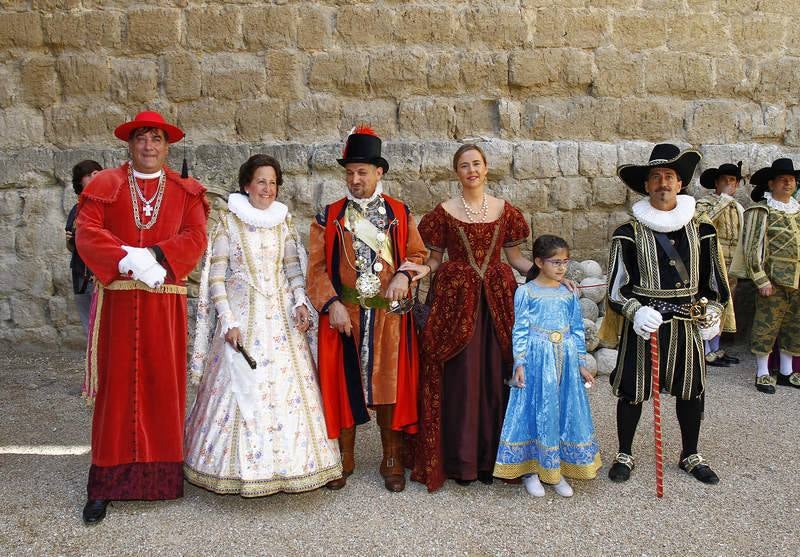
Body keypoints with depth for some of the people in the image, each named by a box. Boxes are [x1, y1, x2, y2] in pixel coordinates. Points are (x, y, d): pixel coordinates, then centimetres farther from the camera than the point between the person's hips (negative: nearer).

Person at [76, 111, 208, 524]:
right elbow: (87, 234, -3)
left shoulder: (186, 191, 10)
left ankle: (165, 472, 15)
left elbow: (195, 238, -1)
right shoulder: (103, 186, 9)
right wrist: (129, 260, -18)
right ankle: (106, 484, 7)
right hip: (118, 300, 0)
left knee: (165, 383, 3)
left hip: (166, 303, 1)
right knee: (116, 385, 1)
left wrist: (152, 256, -16)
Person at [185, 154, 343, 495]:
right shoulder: (228, 223, -2)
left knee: (286, 385, 3)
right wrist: (228, 321, -11)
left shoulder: (284, 222, 9)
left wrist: (300, 302, -5)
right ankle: (242, 465, 12)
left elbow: (294, 268, 11)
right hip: (242, 316, -3)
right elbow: (216, 277, -4)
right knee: (241, 387, -2)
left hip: (281, 316, 3)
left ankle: (288, 460, 17)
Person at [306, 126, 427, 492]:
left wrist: (403, 274, -10)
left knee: (390, 383, 5)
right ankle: (343, 458, 21)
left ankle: (392, 460, 20)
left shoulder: (399, 213, 6)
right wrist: (332, 304, -13)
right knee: (343, 382, 5)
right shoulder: (329, 216, 3)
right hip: (344, 313, 0)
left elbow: (417, 253, 11)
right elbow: (317, 266, -1)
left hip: (390, 313, 1)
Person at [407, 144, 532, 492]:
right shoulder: (444, 212, 3)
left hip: (497, 299, 2)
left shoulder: (504, 210, 7)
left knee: (494, 375, 4)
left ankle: (490, 455, 18)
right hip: (456, 299, -2)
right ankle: (460, 459, 12)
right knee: (460, 378, -1)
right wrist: (422, 270, -16)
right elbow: (435, 258, 5)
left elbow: (514, 257, 10)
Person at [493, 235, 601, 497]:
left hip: (565, 359, 4)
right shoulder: (526, 292, -4)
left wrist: (581, 364, 9)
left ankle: (557, 470, 20)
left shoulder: (569, 293, 7)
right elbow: (520, 330, -5)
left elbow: (577, 330, 11)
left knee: (565, 410, 7)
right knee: (537, 411, 1)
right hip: (537, 359, -4)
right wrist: (520, 364, -10)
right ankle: (529, 469, 13)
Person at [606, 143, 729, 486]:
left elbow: (714, 281, 15)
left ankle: (690, 455, 34)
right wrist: (636, 312, -21)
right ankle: (624, 455, 24)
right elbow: (616, 289, -5)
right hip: (643, 325, -3)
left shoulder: (700, 231, 5)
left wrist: (712, 313, 4)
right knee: (632, 390, 5)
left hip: (688, 325, 3)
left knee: (691, 390, 14)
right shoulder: (630, 234, -6)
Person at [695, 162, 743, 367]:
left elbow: (742, 238, 22)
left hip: (730, 268, 8)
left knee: (722, 307, 12)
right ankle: (706, 352, 4)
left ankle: (715, 349, 22)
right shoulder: (705, 203, -6)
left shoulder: (737, 207, 16)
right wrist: (725, 197, -22)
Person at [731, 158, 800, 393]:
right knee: (767, 325, -2)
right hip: (775, 279, -7)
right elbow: (752, 248, -9)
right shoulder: (762, 211, -5)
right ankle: (762, 373, 9)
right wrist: (761, 280, -14)